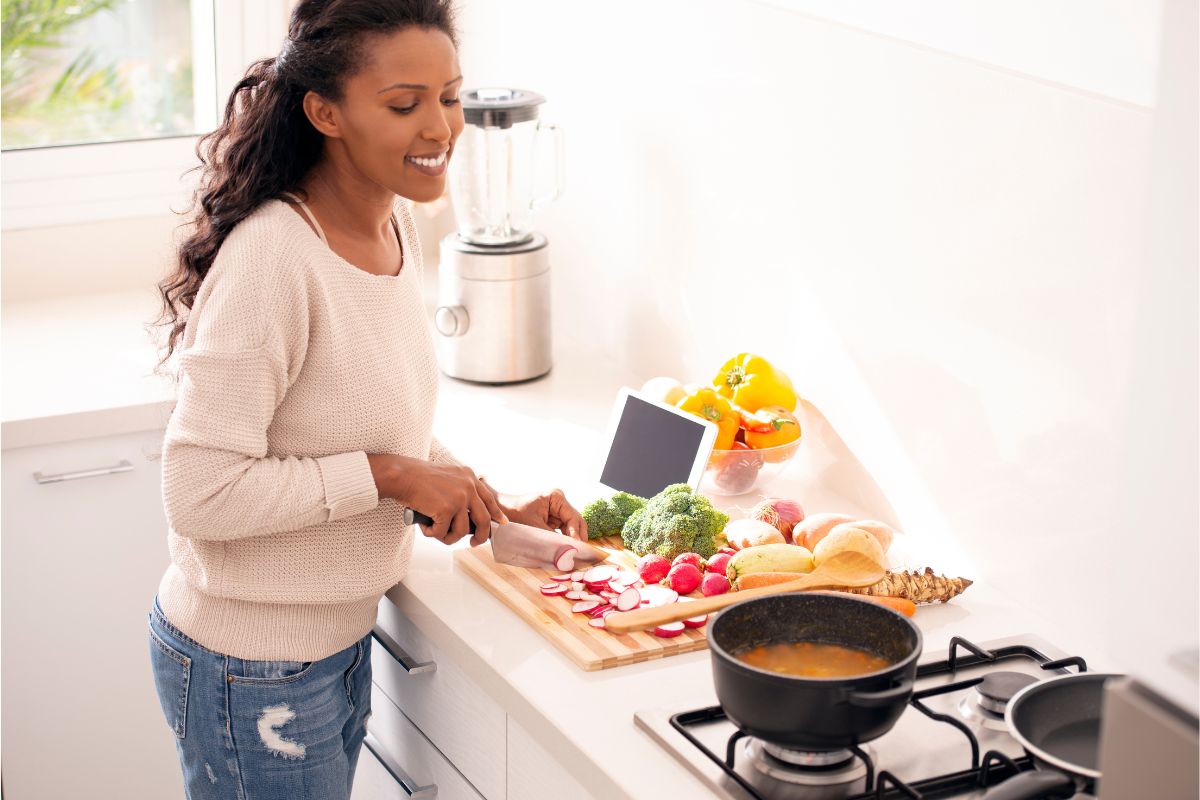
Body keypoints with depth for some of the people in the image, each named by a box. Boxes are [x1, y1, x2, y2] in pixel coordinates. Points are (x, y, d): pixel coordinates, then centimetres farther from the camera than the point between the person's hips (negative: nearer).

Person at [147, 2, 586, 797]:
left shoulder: (395, 225, 1)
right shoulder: (274, 256, -26)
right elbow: (202, 491, -27)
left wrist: (497, 509, 3)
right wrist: (390, 477, -23)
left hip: (343, 639, 8)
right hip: (252, 671, -8)